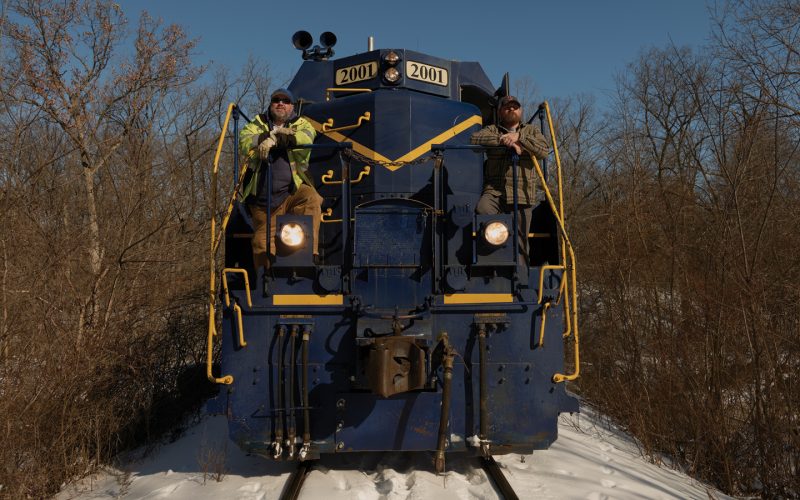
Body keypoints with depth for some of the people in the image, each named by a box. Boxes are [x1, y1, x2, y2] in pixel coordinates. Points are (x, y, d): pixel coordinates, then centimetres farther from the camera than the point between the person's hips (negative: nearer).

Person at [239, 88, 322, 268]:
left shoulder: (301, 124, 10)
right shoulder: (258, 124, 14)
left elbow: (305, 139, -15)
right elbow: (245, 142, -7)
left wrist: (274, 139, -24)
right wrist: (273, 134, -17)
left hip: (293, 191, -1)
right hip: (263, 198, 2)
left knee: (311, 199, -33)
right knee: (263, 244, 4)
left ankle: (309, 252, -34)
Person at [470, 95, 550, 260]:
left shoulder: (531, 131, 20)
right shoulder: (492, 130, 17)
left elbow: (544, 150, 0)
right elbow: (474, 139, -4)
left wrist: (519, 138, -10)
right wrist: (502, 140, -14)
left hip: (521, 196, 0)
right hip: (494, 191, 0)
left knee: (520, 241, -3)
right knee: (482, 209, -35)